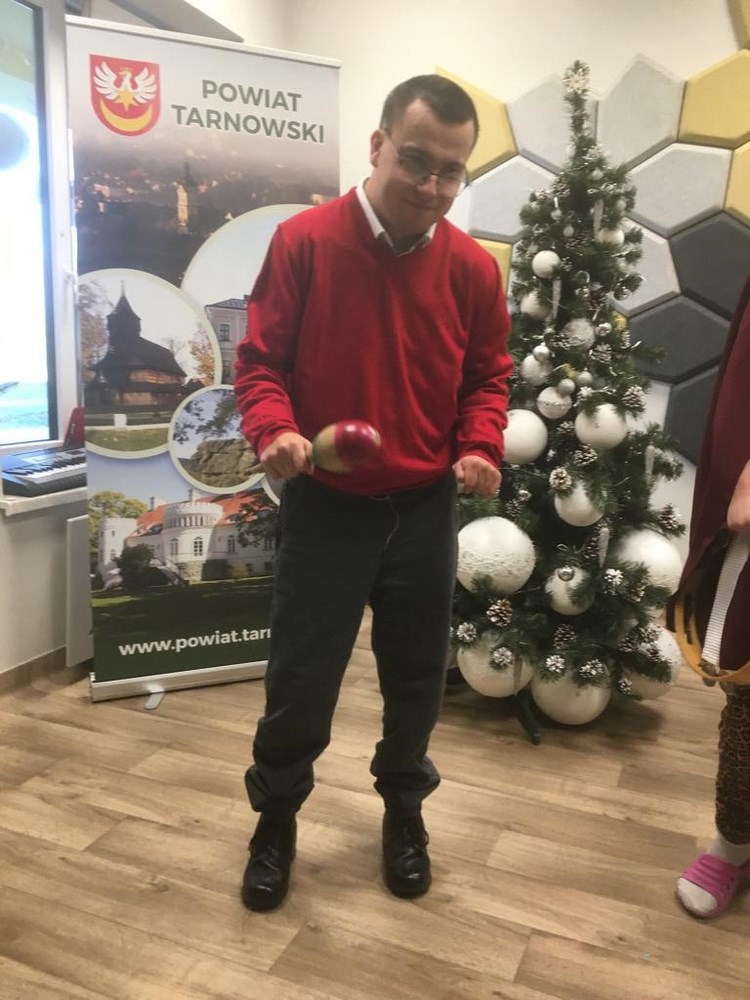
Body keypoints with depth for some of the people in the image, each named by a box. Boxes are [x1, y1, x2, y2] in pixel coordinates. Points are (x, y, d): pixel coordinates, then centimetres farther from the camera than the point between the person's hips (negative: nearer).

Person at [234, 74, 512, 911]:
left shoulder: (473, 268, 0)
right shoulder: (303, 241, -8)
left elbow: (487, 376, 8)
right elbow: (259, 358, -5)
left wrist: (481, 448, -11)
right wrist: (273, 429, -25)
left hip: (425, 508, 3)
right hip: (324, 505, -2)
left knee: (416, 676, 15)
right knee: (300, 677, 7)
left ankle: (404, 809, 42)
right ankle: (276, 818, 34)